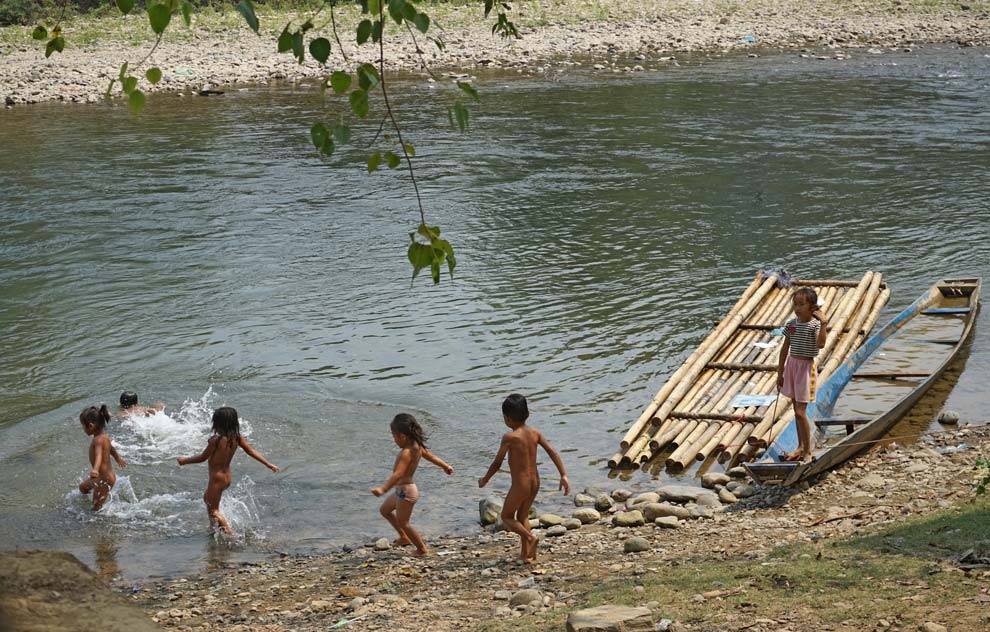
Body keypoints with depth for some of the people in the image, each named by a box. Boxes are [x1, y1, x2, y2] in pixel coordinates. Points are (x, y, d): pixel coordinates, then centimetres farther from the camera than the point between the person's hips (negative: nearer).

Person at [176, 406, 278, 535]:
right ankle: (215, 527, 39)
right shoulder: (237, 438, -6)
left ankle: (230, 533, 0)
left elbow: (202, 458, -17)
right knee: (207, 499, 31)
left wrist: (185, 460, -1)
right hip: (227, 477, 8)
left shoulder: (216, 440, -25)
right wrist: (268, 465, 6)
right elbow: (252, 452, -3)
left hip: (217, 478, -8)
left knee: (213, 510, 6)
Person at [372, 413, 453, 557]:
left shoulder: (407, 453, -27)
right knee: (385, 510, 23)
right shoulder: (417, 446, 1)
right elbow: (431, 456, 18)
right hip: (402, 490, 10)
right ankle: (404, 538, 33)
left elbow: (398, 474, -37)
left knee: (403, 522, 5)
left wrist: (383, 489, -46)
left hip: (406, 491, -10)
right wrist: (445, 466, 35)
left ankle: (422, 549, 19)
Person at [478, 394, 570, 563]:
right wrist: (563, 475, -2)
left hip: (520, 484, -6)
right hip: (535, 482, 6)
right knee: (523, 515, 25)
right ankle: (526, 554, 25)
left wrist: (485, 479, 5)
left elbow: (497, 463, -11)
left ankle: (530, 538, -8)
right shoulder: (535, 433, 0)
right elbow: (553, 453, -4)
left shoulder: (509, 437, -16)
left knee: (506, 517, 14)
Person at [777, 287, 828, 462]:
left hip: (806, 367, -6)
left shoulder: (815, 325, -14)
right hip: (791, 365, 6)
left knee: (800, 412, -8)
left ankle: (808, 450, 2)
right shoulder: (791, 324, 3)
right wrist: (780, 372, 13)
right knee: (797, 410, 14)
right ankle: (800, 446, 24)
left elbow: (820, 344, -33)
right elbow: (785, 349, 11)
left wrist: (824, 323, -36)